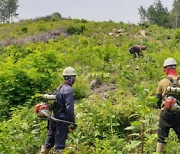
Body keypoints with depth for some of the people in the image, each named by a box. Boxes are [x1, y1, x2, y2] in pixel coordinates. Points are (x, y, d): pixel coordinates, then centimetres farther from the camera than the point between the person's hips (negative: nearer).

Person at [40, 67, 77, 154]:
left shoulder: (59, 88, 12)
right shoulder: (69, 90, -15)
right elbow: (69, 108, -21)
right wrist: (73, 123, -16)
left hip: (54, 119, 8)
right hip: (62, 120, -8)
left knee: (49, 142, 16)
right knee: (59, 144, -2)